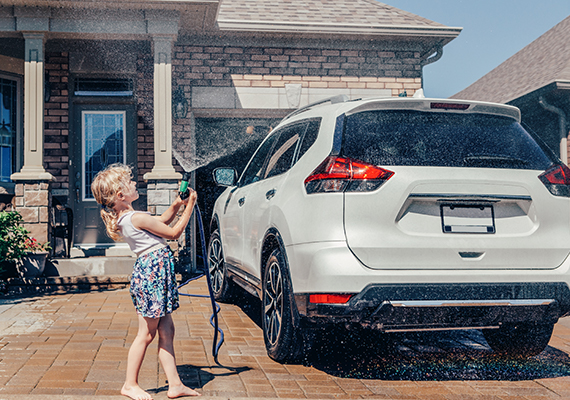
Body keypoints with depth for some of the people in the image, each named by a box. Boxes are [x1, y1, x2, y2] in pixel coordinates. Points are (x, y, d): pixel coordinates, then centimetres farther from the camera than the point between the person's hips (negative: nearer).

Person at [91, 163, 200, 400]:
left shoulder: (123, 219, 13)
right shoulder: (137, 218, -17)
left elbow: (162, 221, 24)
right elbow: (173, 232, -9)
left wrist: (176, 205, 10)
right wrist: (189, 207, 0)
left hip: (154, 270, 10)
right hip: (153, 271, -10)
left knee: (166, 331, 11)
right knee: (146, 334, 1)